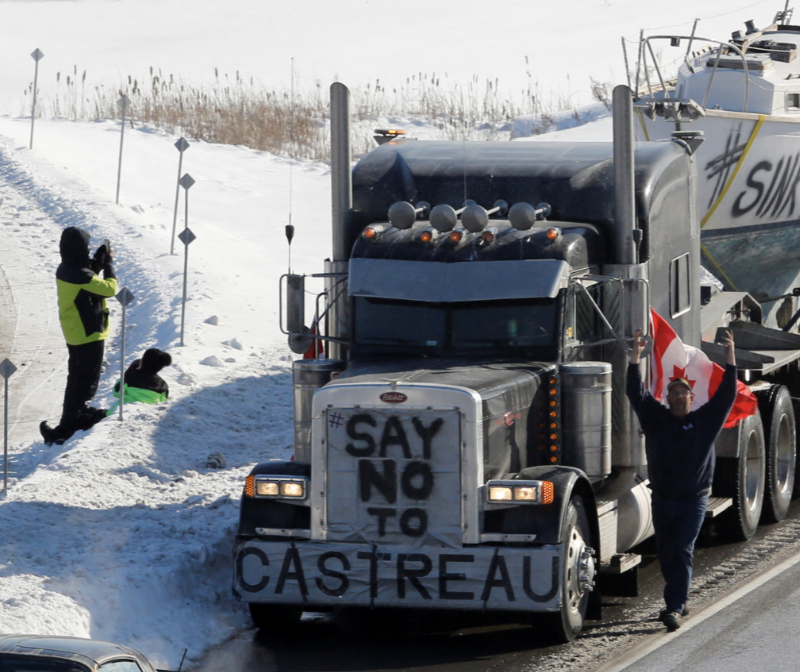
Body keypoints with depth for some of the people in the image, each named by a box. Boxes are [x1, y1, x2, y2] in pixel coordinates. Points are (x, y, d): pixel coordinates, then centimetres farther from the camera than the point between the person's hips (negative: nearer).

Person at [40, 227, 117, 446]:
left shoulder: (65, 270, -1)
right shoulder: (81, 276, -29)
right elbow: (110, 288, -20)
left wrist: (98, 261, 4)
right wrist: (108, 265, -7)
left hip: (74, 335, 9)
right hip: (89, 336, -9)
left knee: (78, 377, 26)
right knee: (85, 381, -1)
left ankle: (81, 412, 43)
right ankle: (66, 428, -1)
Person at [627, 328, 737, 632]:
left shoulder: (706, 419, 2)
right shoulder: (657, 418, 6)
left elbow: (727, 394, -5)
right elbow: (636, 393, -1)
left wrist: (730, 360, -13)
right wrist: (635, 359, -10)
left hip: (693, 500, -4)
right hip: (662, 500, 4)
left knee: (682, 552, -13)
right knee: (666, 555, 10)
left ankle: (674, 608, -19)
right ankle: (679, 601, 27)